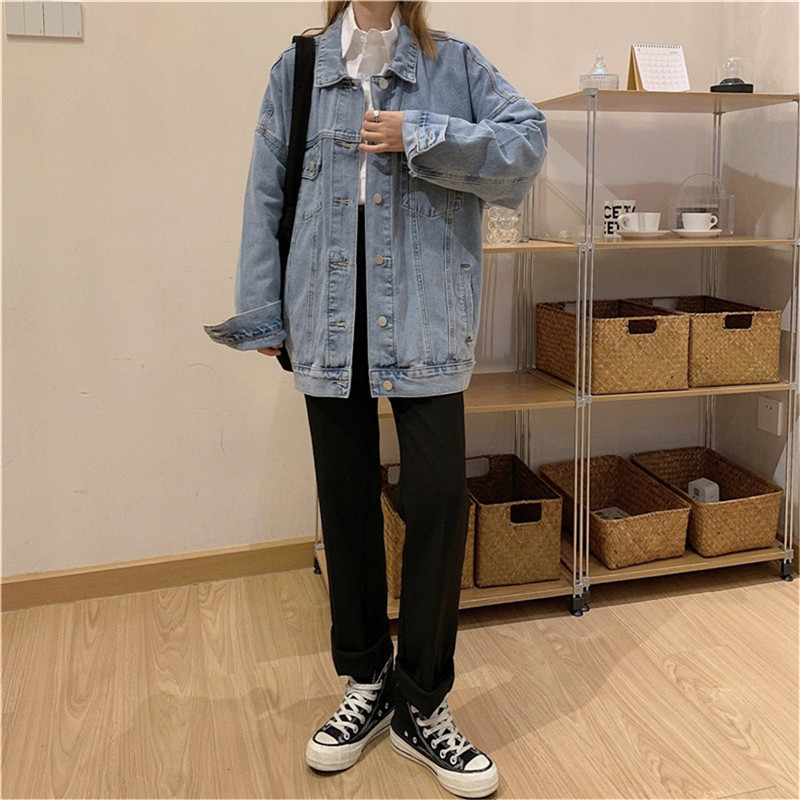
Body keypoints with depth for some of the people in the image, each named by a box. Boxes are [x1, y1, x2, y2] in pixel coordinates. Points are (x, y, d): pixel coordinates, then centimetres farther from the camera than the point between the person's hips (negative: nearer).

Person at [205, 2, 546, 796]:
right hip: (329, 321, 2)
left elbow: (527, 137, -2)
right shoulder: (297, 69, 13)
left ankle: (421, 704, 14)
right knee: (345, 499, 9)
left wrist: (420, 136, -12)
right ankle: (366, 680, 28)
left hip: (425, 320, -1)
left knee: (439, 497, -5)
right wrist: (262, 314, 5)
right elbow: (267, 196, 10)